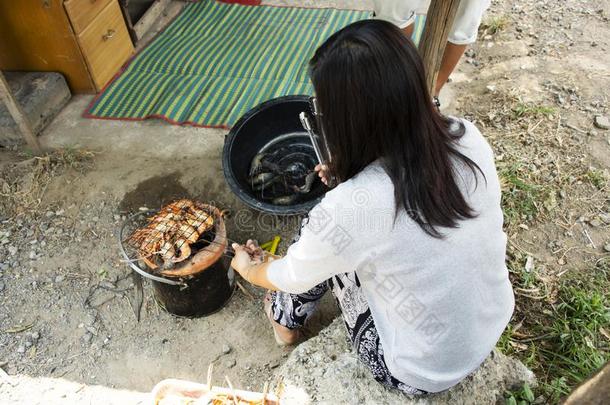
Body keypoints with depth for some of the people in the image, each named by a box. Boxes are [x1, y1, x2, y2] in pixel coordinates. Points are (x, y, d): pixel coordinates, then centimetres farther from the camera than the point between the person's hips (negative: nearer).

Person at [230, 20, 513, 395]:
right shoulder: (469, 139, -18)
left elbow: (290, 275, -12)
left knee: (324, 256, 6)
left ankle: (286, 321, 36)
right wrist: (348, 177, 13)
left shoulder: (348, 209, -34)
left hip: (422, 375, -5)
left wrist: (248, 268, 10)